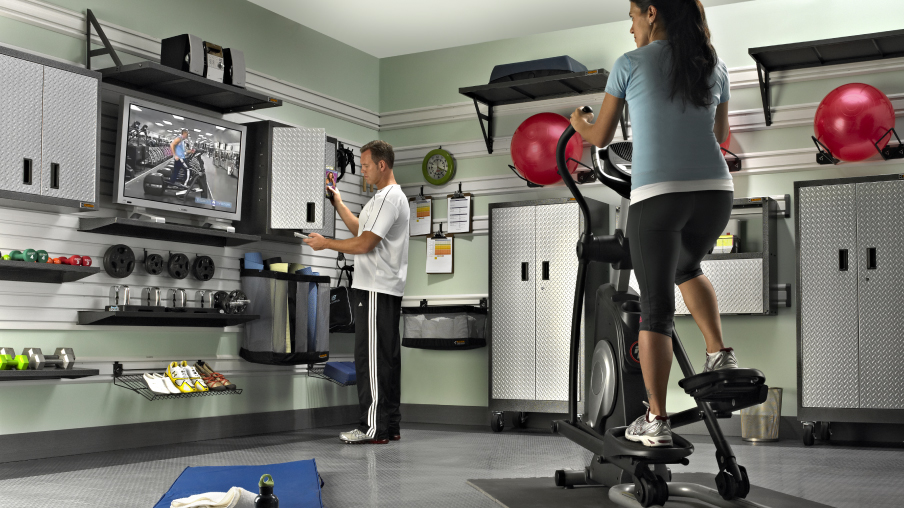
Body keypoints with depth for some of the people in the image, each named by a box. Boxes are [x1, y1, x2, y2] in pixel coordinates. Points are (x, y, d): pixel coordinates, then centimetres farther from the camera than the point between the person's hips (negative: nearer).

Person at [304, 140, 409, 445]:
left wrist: (325, 243, -8)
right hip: (385, 290, 11)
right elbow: (361, 230, 27)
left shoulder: (390, 198, -15)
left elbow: (364, 244, -19)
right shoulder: (385, 197, 20)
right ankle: (390, 425, 16)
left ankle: (373, 428, -4)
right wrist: (338, 204, 23)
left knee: (372, 357, -8)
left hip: (377, 292, -11)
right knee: (387, 358, 11)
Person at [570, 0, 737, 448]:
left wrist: (579, 125, 35)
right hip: (713, 191, 4)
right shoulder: (715, 67, 14)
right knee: (686, 267, 33)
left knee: (656, 308, 5)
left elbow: (601, 136, 12)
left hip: (657, 195, -4)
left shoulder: (629, 64, 4)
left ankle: (656, 420, 3)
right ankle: (719, 354, 16)